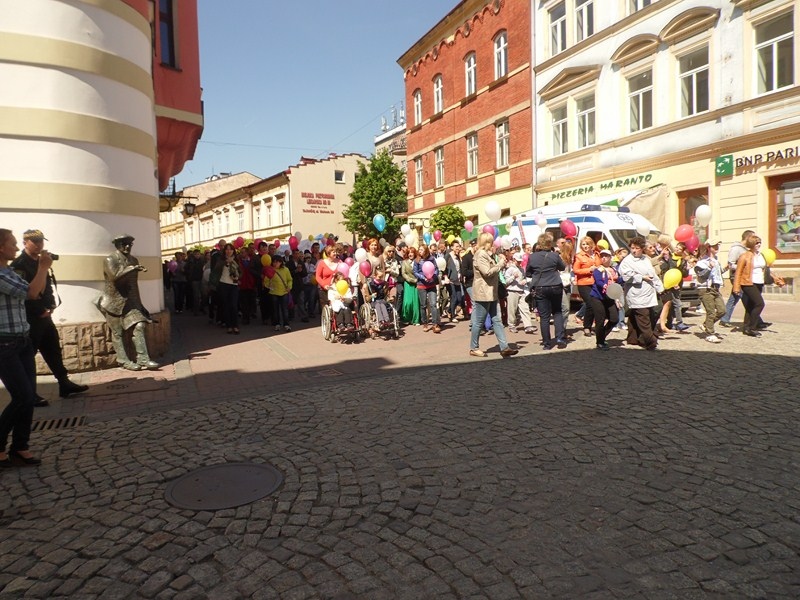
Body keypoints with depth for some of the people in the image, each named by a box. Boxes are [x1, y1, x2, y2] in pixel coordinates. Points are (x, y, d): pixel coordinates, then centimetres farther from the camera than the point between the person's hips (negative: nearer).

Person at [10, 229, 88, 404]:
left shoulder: (41, 262, 13)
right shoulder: (18, 265, -12)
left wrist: (50, 307, 3)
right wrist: (40, 311, -15)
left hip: (44, 316, 8)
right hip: (29, 319, -8)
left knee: (54, 350, 13)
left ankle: (64, 384, 22)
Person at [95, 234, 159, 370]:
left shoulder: (133, 260, 12)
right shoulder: (110, 260, -8)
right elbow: (114, 276, -26)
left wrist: (137, 301, 20)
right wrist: (132, 268, -24)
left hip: (130, 301, 5)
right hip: (114, 301, -5)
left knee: (139, 326, -7)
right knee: (117, 333, 2)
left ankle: (143, 359, -6)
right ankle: (124, 361, 11)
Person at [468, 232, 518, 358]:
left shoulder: (486, 254, 19)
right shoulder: (480, 255, -13)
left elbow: (493, 270, 26)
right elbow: (488, 272, -22)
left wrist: (501, 263, 10)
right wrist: (501, 263, -11)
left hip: (490, 293, 10)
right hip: (483, 293, -10)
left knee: (496, 320, 5)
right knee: (478, 322, -1)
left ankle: (504, 347, 4)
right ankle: (473, 348, 9)